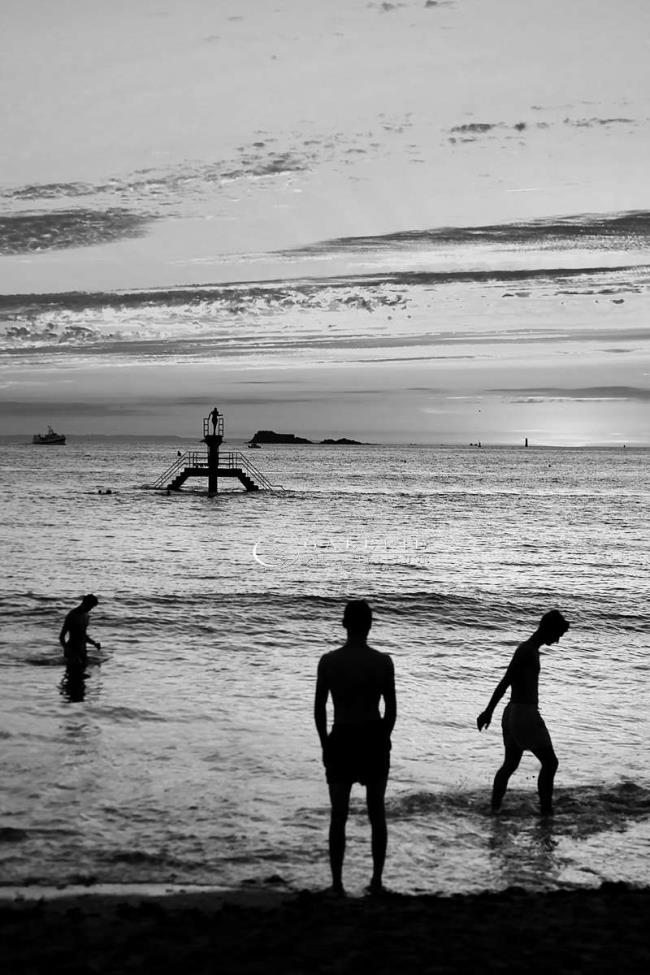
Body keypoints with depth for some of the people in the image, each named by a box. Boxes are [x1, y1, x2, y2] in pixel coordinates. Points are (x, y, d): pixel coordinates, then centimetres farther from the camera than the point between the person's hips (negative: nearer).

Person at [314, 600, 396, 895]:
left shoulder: (328, 661, -8)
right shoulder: (383, 662, -8)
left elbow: (319, 708, -4)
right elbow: (391, 709, -3)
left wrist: (325, 743, 9)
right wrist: (382, 740, 12)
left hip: (341, 741, -1)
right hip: (374, 738, 1)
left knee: (338, 816, 8)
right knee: (377, 813, 14)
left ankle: (337, 883, 10)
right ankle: (376, 881, 19)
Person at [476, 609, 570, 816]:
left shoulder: (531, 650, 15)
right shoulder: (527, 651, -15)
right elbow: (505, 681, -21)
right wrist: (489, 710, -23)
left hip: (513, 713, 10)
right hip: (524, 714, -10)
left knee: (510, 765, 17)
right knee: (550, 762, -6)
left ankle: (495, 808, 22)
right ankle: (546, 810, -5)